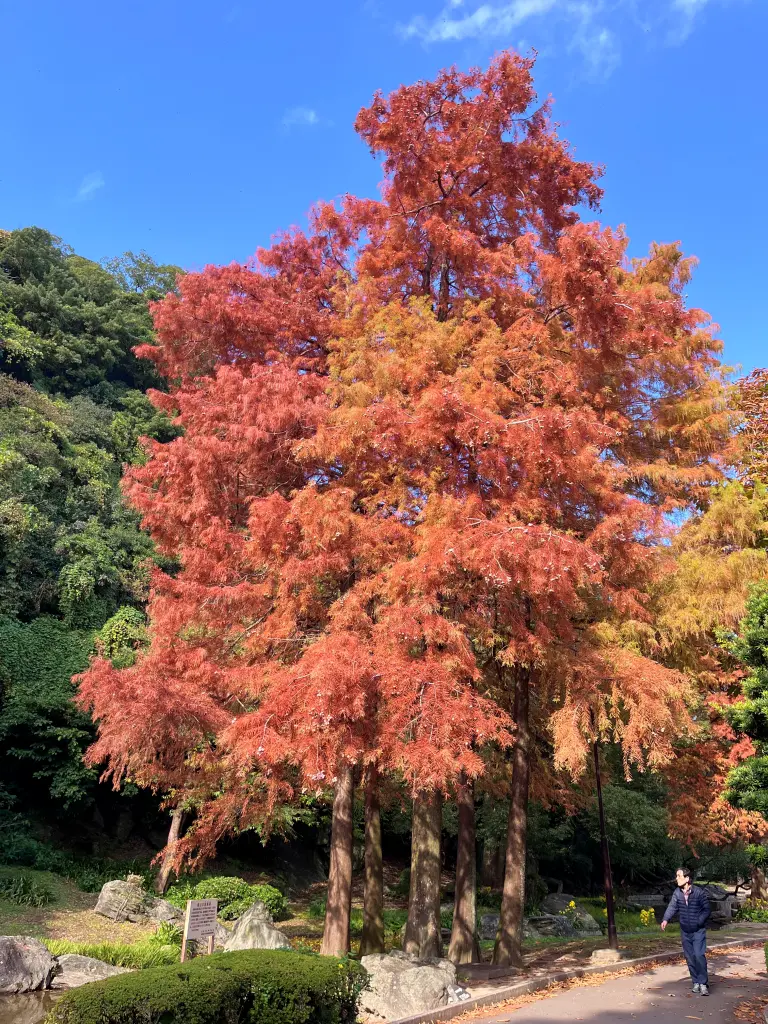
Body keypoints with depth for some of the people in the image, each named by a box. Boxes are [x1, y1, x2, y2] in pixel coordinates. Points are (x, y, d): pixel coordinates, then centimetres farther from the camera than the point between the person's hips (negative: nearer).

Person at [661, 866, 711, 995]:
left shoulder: (699, 892, -14)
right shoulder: (677, 893, -1)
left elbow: (707, 909, -8)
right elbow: (672, 907, -8)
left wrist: (698, 922, -20)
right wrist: (666, 919, -25)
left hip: (698, 931, -5)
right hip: (685, 931, 5)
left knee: (699, 955, -15)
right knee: (690, 958, 9)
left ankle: (703, 983, -7)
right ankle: (696, 982, 21)